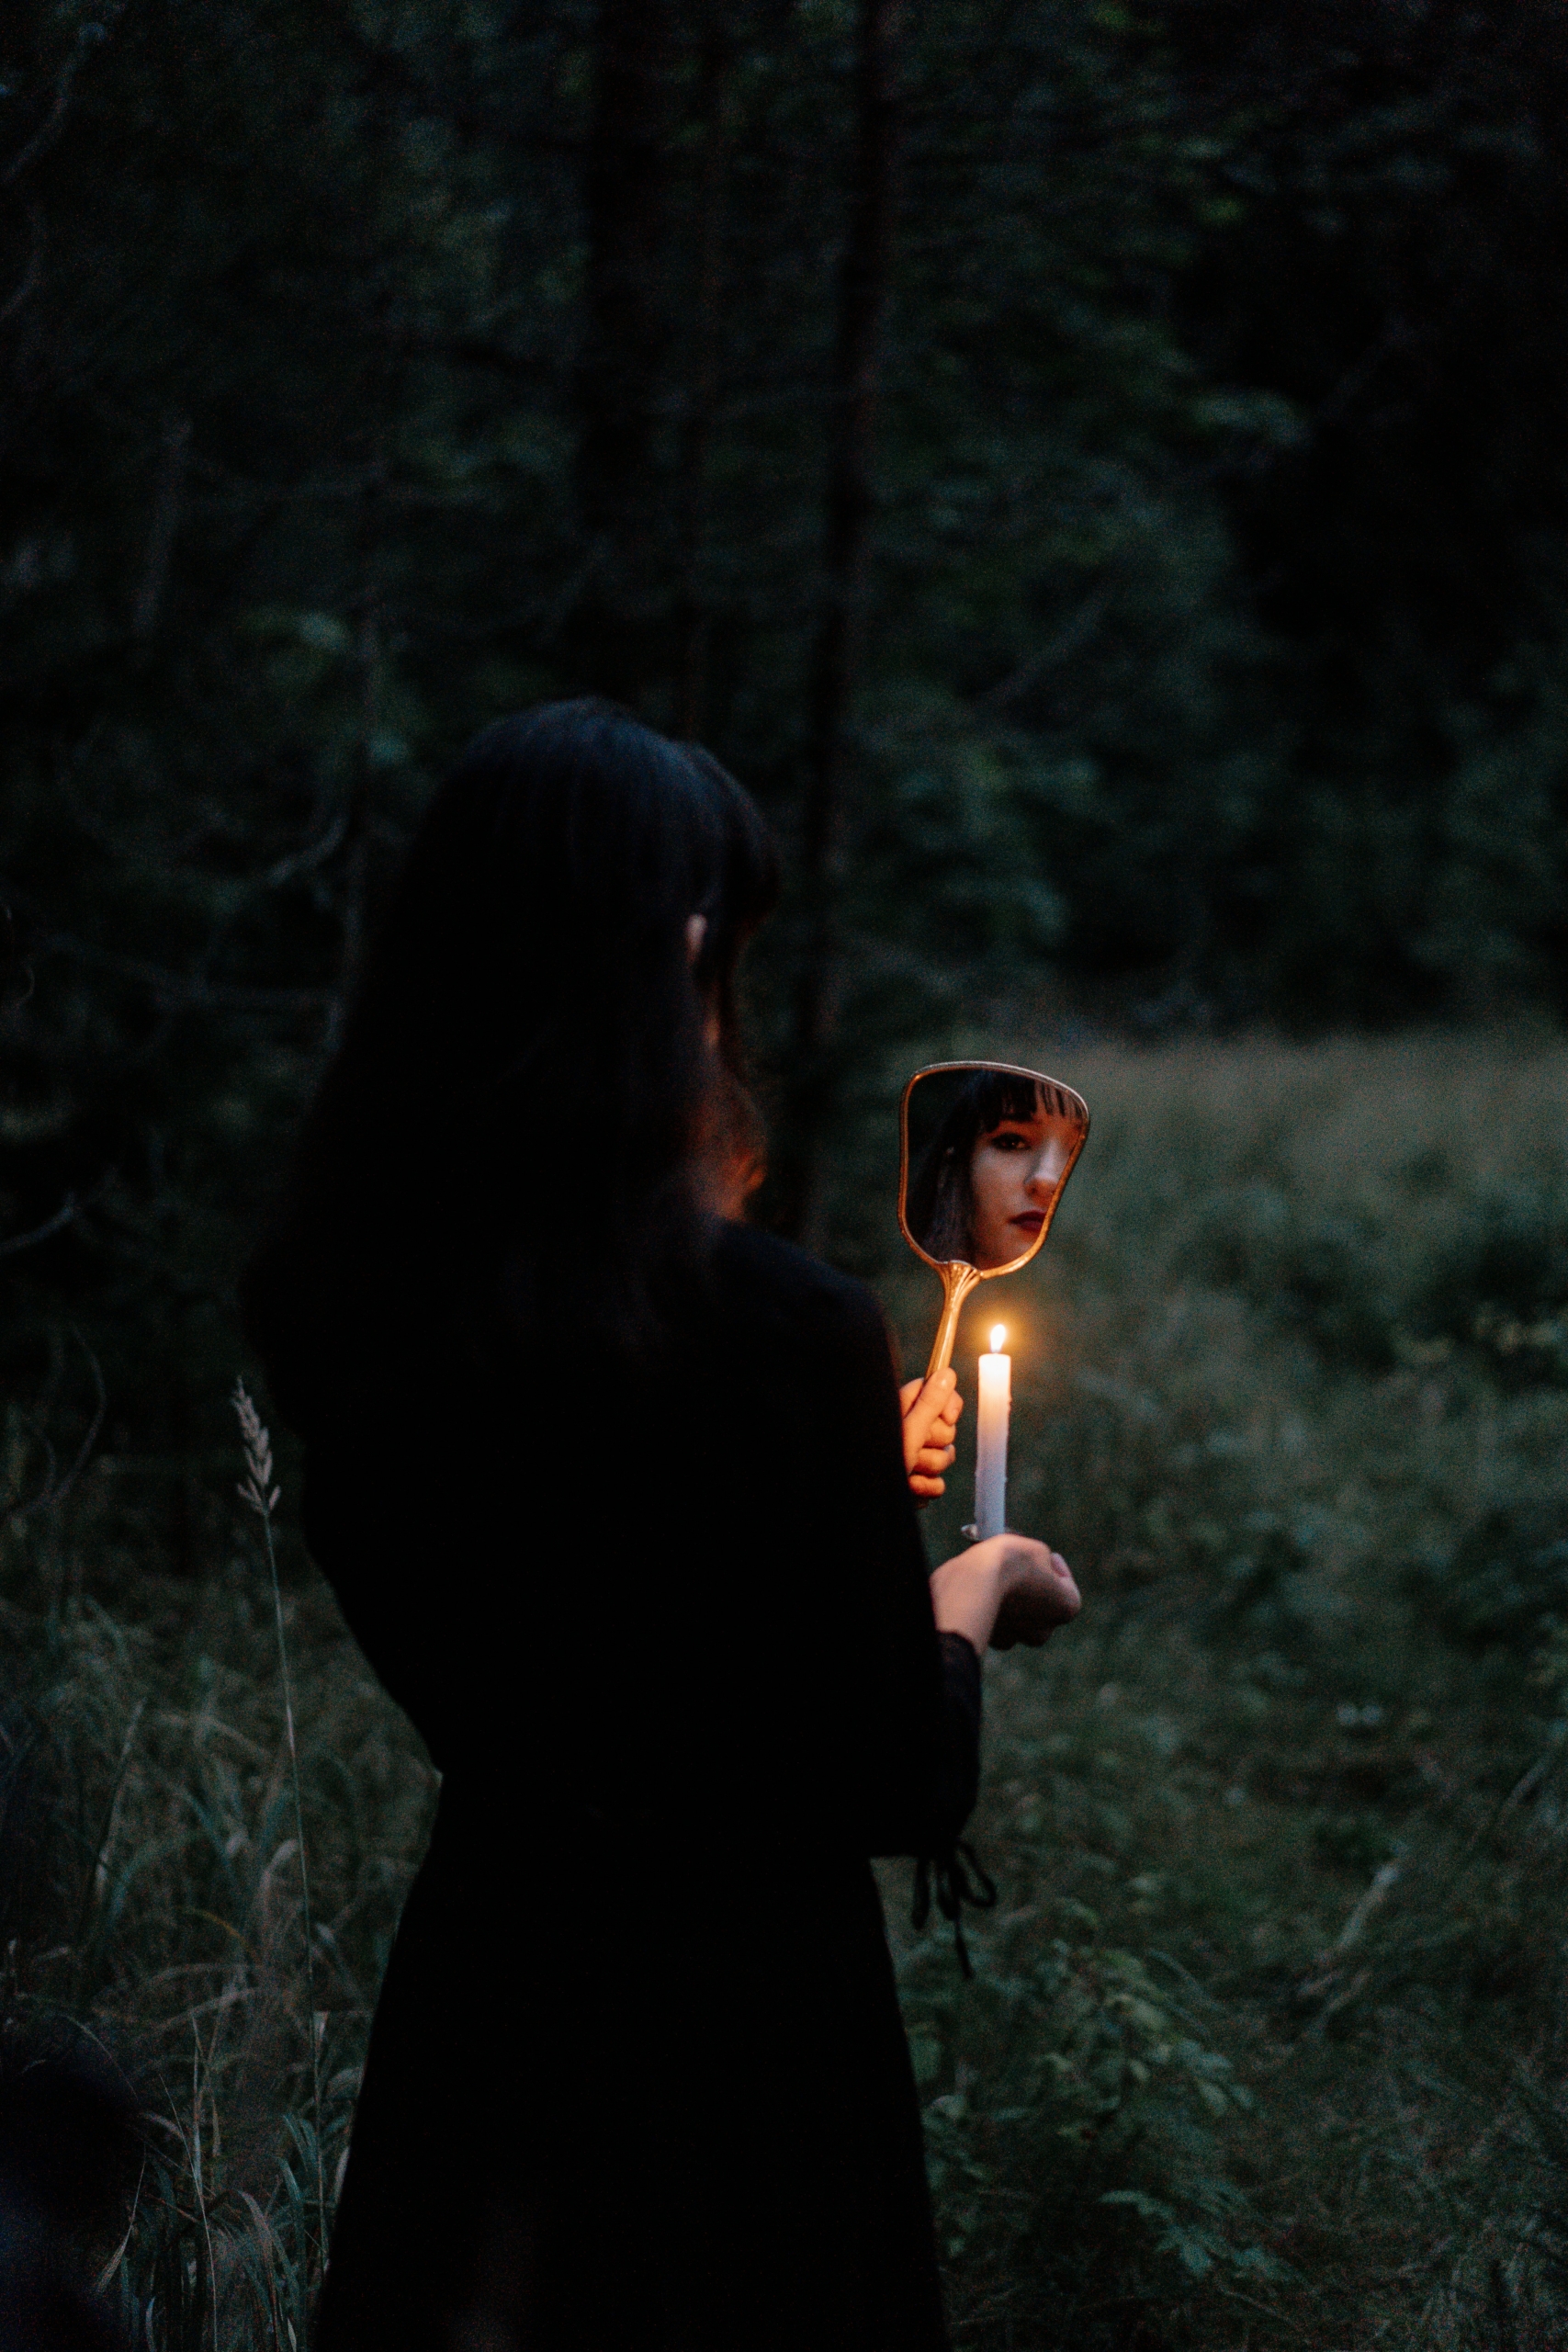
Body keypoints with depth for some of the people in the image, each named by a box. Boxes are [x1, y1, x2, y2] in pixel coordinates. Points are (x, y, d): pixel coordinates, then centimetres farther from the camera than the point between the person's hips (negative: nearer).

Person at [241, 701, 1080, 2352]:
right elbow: (904, 1790, -16)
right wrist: (973, 1594, 4)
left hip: (469, 1997, 5)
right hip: (735, 2030, -5)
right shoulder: (780, 1332, -26)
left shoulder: (329, 1290, -9)